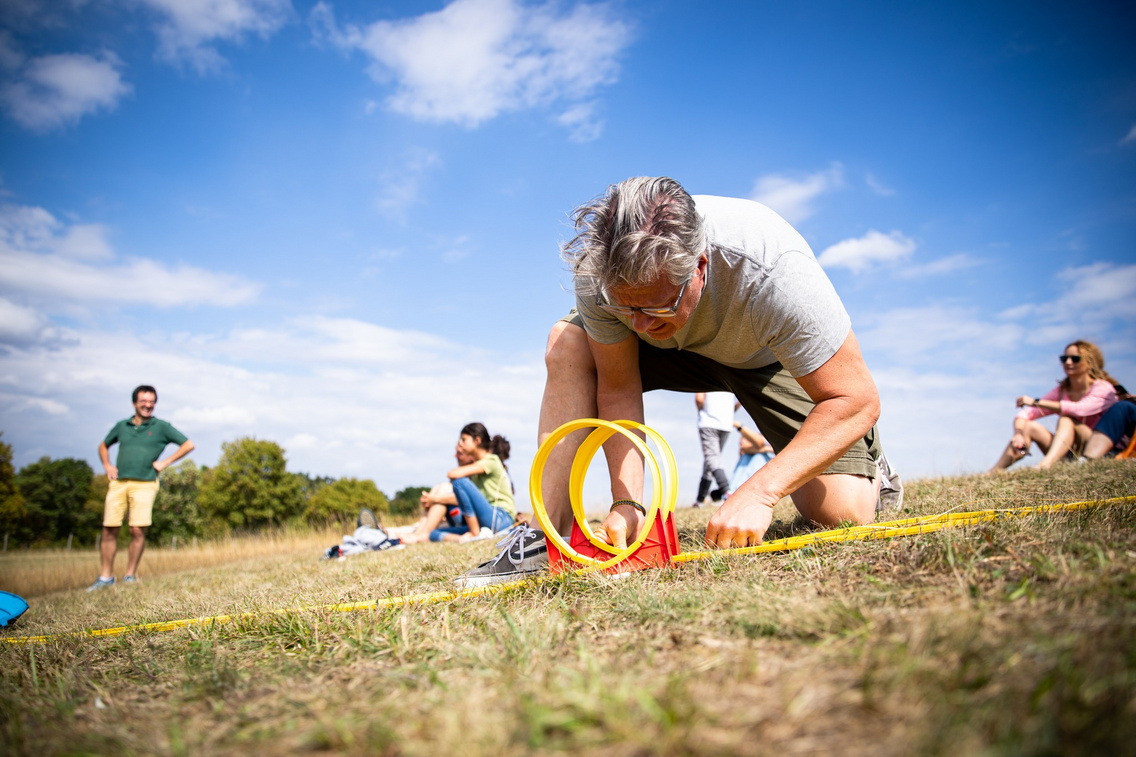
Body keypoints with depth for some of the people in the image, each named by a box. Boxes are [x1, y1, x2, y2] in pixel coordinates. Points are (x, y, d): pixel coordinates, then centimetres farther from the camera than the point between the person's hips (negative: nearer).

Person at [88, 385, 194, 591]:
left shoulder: (161, 427, 7)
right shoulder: (121, 426, 16)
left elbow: (188, 445, 7)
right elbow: (103, 446, 32)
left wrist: (166, 462, 0)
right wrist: (107, 466, 14)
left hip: (144, 484, -3)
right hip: (118, 483, 3)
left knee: (138, 530, -8)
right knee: (109, 530, 0)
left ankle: (130, 575, 4)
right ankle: (106, 577, 9)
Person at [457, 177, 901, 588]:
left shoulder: (772, 270, -42)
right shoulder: (599, 269, -31)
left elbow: (855, 400, -34)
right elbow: (618, 388, -20)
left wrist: (758, 493, -42)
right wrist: (627, 500, -31)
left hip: (772, 355, -2)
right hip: (680, 347, 3)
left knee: (842, 513, -18)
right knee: (567, 344, -23)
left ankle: (870, 469, 22)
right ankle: (550, 536, -20)